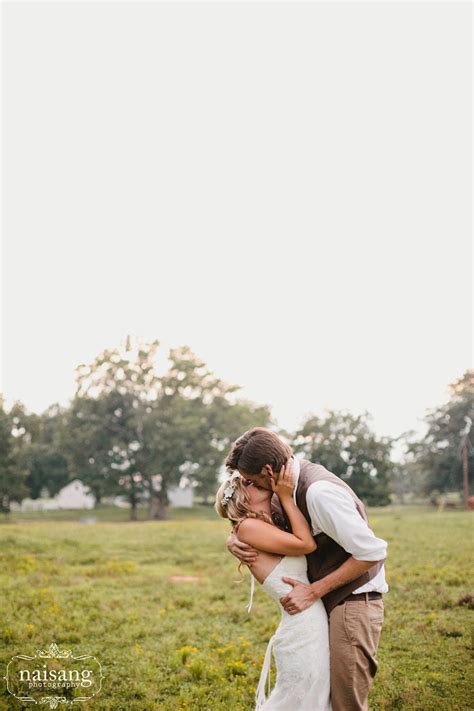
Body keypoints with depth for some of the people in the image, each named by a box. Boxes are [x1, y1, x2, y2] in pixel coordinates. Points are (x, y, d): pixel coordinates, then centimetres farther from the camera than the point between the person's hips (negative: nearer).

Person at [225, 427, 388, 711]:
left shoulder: (318, 491, -26)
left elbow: (373, 552, -26)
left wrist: (313, 591, -22)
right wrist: (234, 539, -8)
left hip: (353, 604, -9)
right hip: (331, 603, 10)